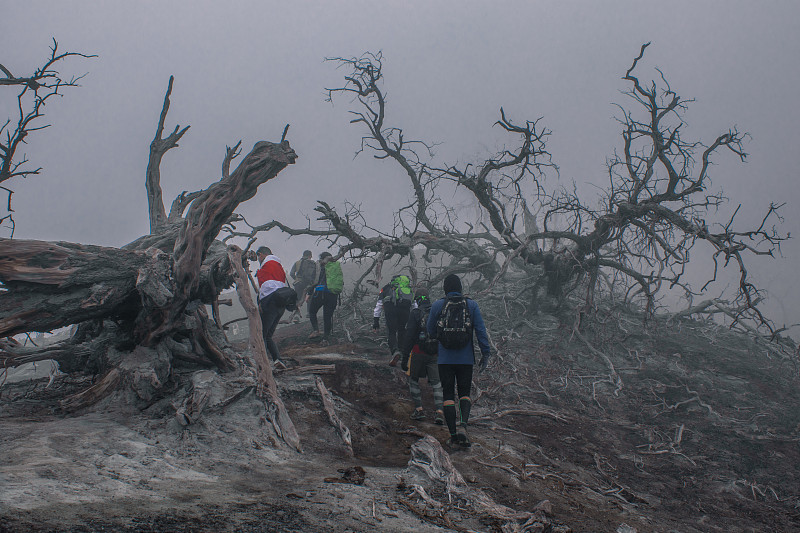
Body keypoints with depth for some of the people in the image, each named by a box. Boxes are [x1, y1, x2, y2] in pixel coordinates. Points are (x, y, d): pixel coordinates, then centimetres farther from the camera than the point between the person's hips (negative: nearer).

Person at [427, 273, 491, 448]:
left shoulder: (437, 305, -2)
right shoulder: (471, 305, 0)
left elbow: (431, 331, 6)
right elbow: (481, 330, -4)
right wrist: (486, 353, 0)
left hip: (445, 359, -1)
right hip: (466, 359, 1)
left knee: (448, 394, 6)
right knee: (465, 393, 13)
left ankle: (453, 435, 2)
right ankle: (464, 424, -13)